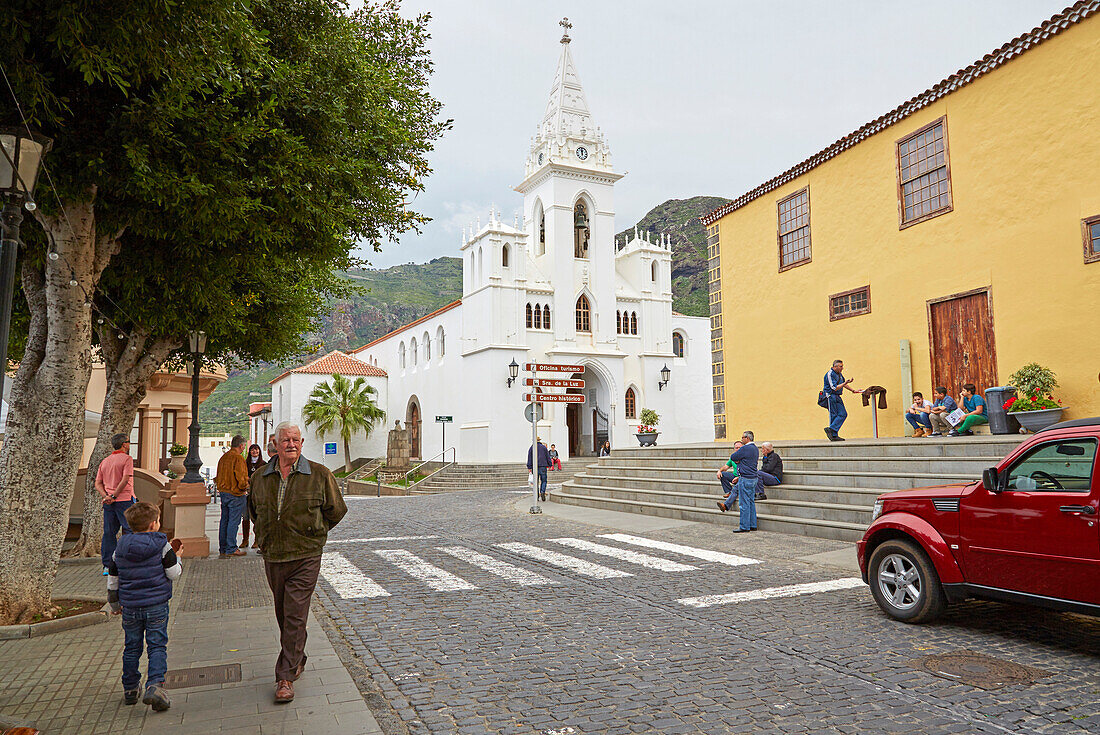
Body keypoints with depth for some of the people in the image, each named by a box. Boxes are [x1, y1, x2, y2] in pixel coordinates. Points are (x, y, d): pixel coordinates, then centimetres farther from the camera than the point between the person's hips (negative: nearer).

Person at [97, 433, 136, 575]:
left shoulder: (105, 461, 16)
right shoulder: (127, 459, -6)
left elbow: (98, 483, 10)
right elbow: (125, 480, -17)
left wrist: (106, 496, -2)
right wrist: (114, 496, -12)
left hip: (108, 503, 7)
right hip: (125, 500, -6)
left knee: (109, 533, 8)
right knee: (129, 531, -1)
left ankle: (107, 566, 10)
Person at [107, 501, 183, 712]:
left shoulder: (120, 548, 4)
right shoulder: (162, 546, -10)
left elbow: (112, 578, 12)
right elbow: (174, 574, -7)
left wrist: (114, 604, 25)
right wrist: (175, 556, 11)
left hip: (130, 607, 4)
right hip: (156, 605, -4)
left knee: (132, 647, 17)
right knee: (157, 646, 0)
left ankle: (130, 689, 27)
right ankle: (154, 685, -15)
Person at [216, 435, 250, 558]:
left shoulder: (223, 457, 12)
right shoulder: (238, 458, -16)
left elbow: (218, 476, 17)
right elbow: (241, 477, -19)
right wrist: (244, 488, -2)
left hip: (223, 492, 8)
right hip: (235, 494, -8)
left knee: (224, 520, 13)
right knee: (233, 521, -3)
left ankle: (223, 548, 18)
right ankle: (231, 549, 0)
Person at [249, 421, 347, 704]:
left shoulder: (319, 475, -6)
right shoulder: (260, 477, 4)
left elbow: (335, 511, 4)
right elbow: (254, 509, 23)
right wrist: (266, 537, 16)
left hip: (305, 557, -4)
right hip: (272, 557, 4)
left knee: (295, 617, -6)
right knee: (283, 615, 16)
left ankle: (286, 677, 2)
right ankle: (297, 660, 36)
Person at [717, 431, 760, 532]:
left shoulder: (745, 448, -16)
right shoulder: (755, 449, 13)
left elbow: (732, 457, -9)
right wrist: (739, 460, 4)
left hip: (746, 478, -9)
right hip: (754, 478, 9)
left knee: (744, 503, -4)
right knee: (751, 502, 13)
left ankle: (744, 527, -1)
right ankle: (753, 525, 17)